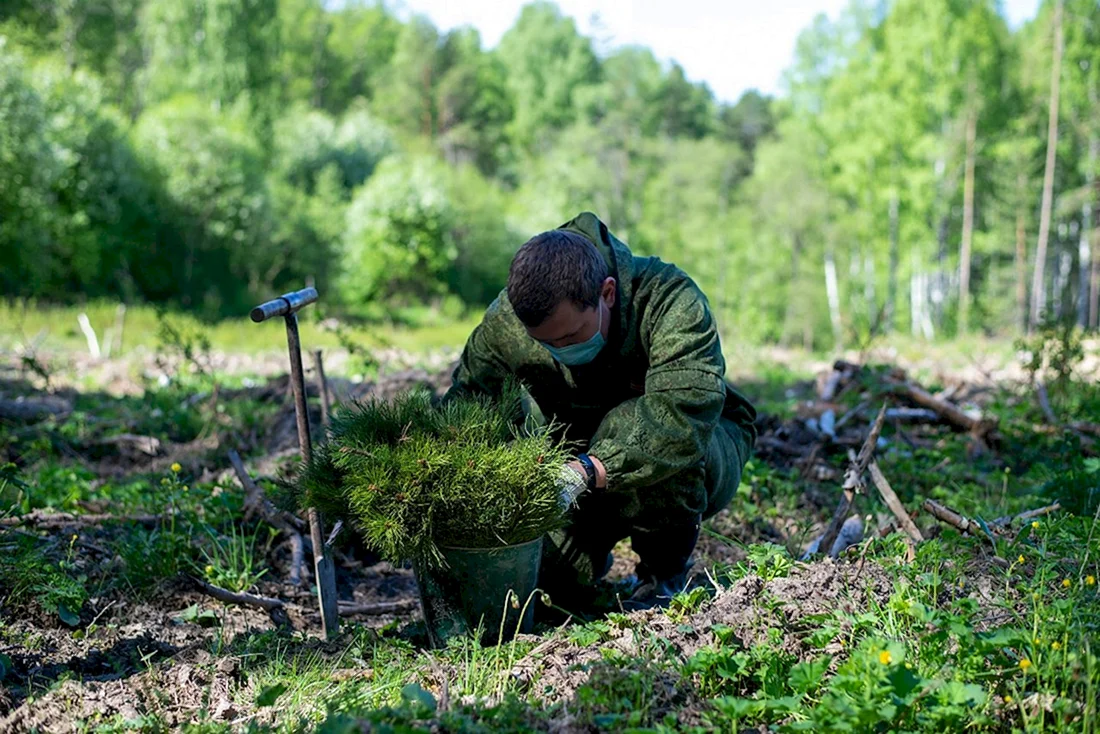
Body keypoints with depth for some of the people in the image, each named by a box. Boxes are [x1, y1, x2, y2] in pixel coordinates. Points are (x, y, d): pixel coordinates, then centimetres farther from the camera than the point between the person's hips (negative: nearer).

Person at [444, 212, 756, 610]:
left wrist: (584, 473, -57)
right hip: (584, 458, 4)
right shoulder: (503, 323, -21)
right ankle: (594, 550, 22)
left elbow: (684, 413, -47)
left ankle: (666, 568, -10)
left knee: (628, 425, -36)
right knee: (547, 572, -17)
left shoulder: (671, 300, -33)